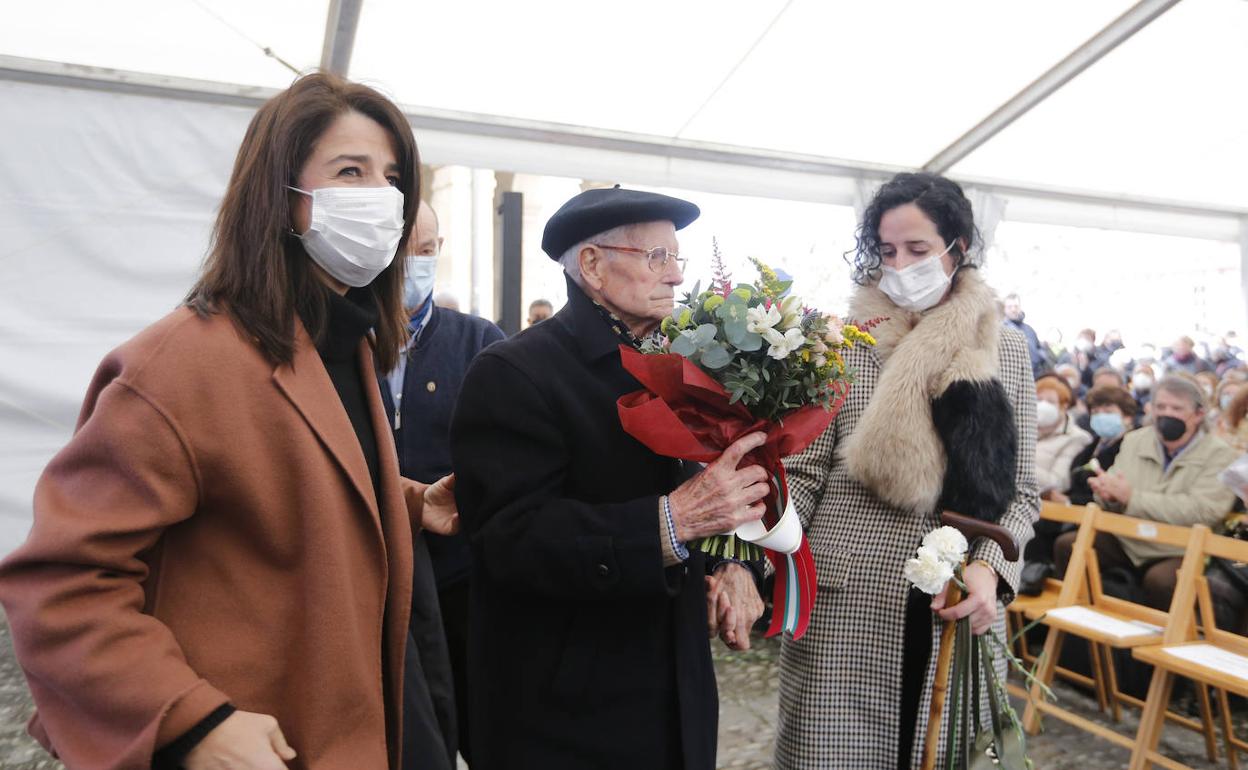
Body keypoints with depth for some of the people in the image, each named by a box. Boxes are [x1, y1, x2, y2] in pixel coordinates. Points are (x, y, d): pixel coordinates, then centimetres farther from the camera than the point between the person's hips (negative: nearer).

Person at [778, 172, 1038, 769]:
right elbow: (802, 472, -5)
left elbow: (1021, 488, 8)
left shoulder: (1007, 349, 6)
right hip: (848, 607, -2)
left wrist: (990, 569, -10)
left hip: (959, 609, 3)